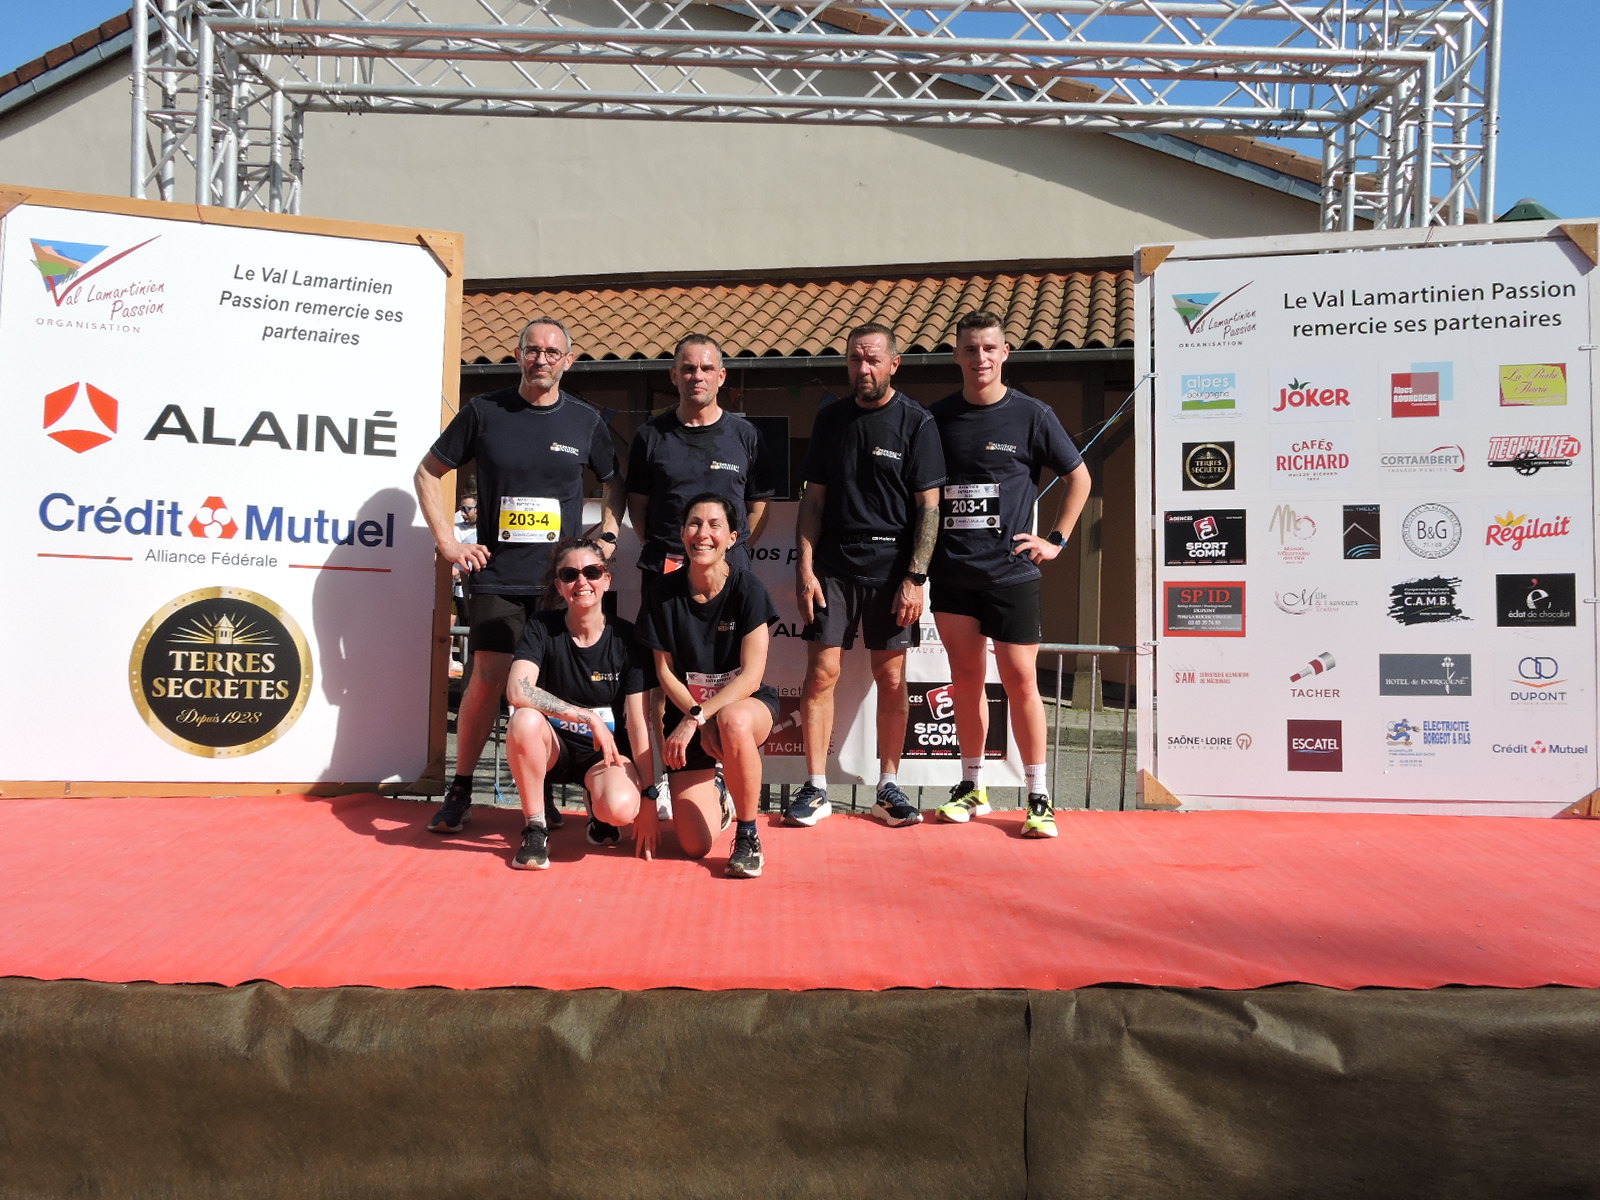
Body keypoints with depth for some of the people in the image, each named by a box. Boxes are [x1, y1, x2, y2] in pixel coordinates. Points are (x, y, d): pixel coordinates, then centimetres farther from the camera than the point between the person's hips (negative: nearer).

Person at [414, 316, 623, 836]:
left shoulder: (585, 420, 7)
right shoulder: (484, 411, 4)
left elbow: (616, 482, 21)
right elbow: (428, 472, 11)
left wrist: (606, 535, 6)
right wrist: (448, 541, 2)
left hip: (562, 577, 1)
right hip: (497, 575, -1)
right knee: (488, 679, -6)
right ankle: (460, 789, 10)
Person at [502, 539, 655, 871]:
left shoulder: (626, 638, -10)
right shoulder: (542, 627, -10)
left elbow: (638, 723, -11)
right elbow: (517, 691, -26)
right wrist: (589, 718, -29)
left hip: (606, 752, 0)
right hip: (554, 747, 0)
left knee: (621, 809, -32)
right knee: (525, 720, -34)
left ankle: (597, 809, 9)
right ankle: (535, 829, -14)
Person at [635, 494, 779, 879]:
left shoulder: (747, 589, -12)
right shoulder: (666, 593, -5)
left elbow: (751, 676, -16)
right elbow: (665, 672, 0)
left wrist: (697, 719, -24)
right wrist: (696, 716, -16)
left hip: (743, 703, -2)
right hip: (687, 711, 2)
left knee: (733, 721, -43)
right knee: (695, 846, -13)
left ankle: (748, 836, -18)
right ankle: (712, 795, 26)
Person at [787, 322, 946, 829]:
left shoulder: (916, 421, 0)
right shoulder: (831, 418, 10)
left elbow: (929, 506, -3)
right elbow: (814, 499, 10)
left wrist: (915, 577, -10)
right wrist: (805, 567, 1)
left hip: (893, 566, -2)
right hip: (833, 564, 2)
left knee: (892, 679, 3)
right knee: (821, 672, -3)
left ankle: (888, 788, 16)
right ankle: (815, 788, 7)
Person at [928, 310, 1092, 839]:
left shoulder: (1031, 414, 0)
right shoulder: (937, 417, 7)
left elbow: (1079, 477, 8)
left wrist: (1056, 539, 2)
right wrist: (920, 554, 8)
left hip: (1010, 571, -3)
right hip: (950, 572, 3)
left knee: (1020, 681, -2)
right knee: (966, 680, 9)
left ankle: (1039, 798, 8)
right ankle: (972, 788, 21)